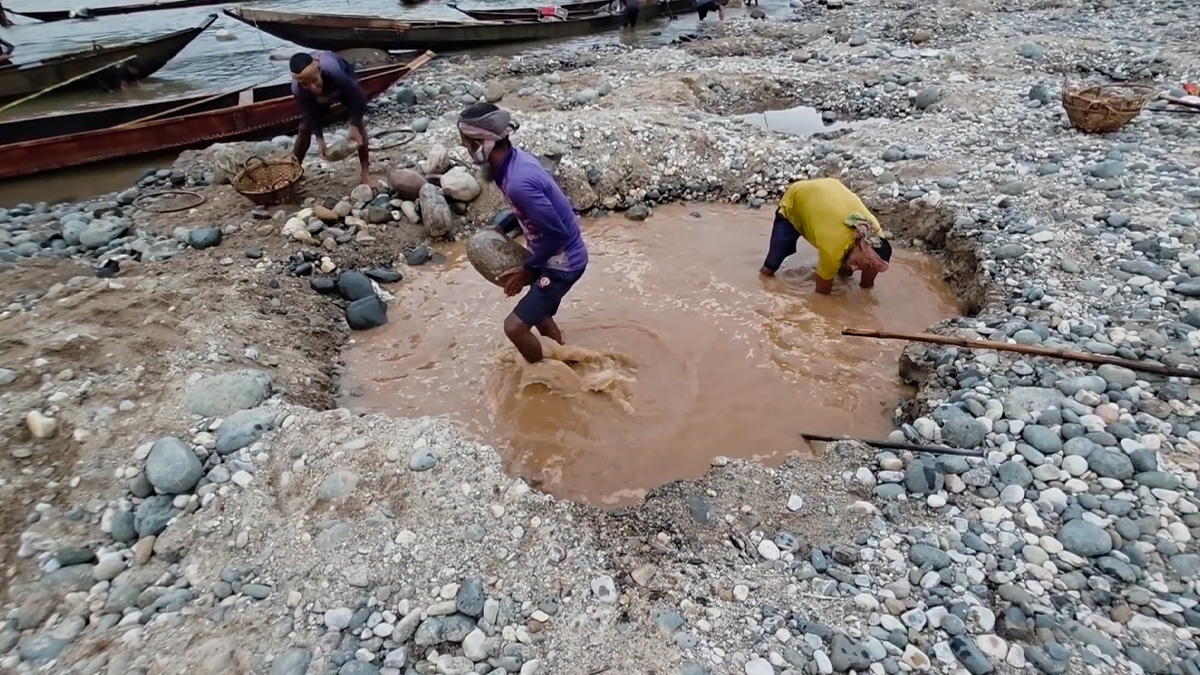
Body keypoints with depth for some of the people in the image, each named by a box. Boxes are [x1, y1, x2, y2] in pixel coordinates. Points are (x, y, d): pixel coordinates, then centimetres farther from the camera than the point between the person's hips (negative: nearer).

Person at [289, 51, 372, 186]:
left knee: (357, 122, -19)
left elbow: (357, 95, -37)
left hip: (344, 83, -2)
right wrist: (320, 140, -32)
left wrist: (354, 126, -38)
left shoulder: (331, 70, -49)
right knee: (305, 127, 0)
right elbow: (311, 114, -23)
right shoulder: (297, 89, -38)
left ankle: (365, 171, -8)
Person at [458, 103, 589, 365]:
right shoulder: (516, 159, -2)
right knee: (538, 314, 26)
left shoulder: (518, 183, -32)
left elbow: (557, 234, -28)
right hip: (554, 256, 10)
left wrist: (527, 269, -16)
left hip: (562, 262, -10)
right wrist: (501, 228, 5)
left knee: (515, 326, -6)